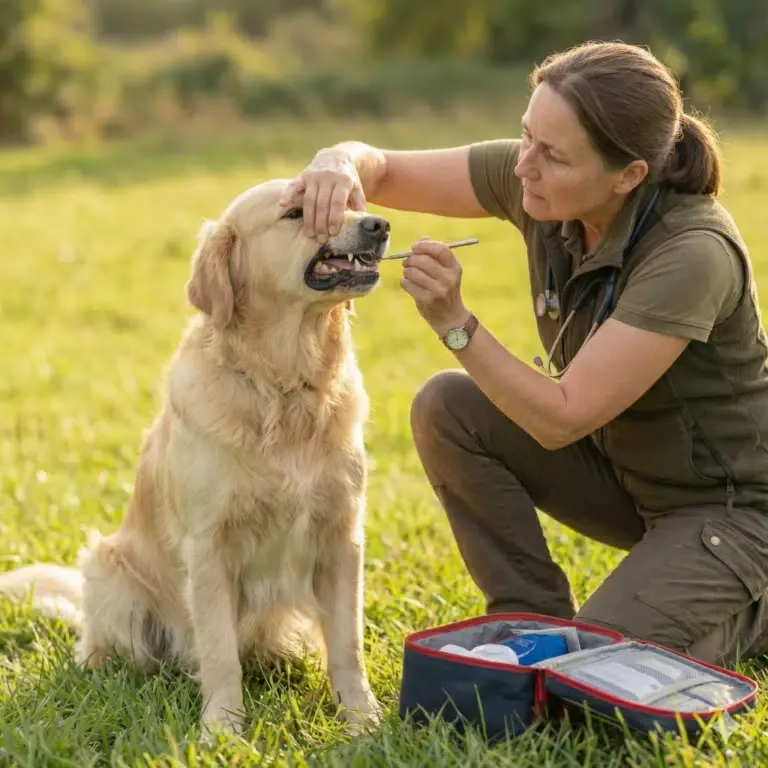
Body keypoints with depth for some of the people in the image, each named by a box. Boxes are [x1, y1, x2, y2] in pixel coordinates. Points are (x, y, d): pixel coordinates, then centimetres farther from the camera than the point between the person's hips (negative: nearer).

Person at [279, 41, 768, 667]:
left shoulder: (693, 253, -32)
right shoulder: (533, 179, -14)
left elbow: (561, 419, -31)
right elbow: (383, 170, -7)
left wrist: (453, 322, -35)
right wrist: (340, 163, -29)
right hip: (617, 461, 7)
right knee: (446, 409, -14)